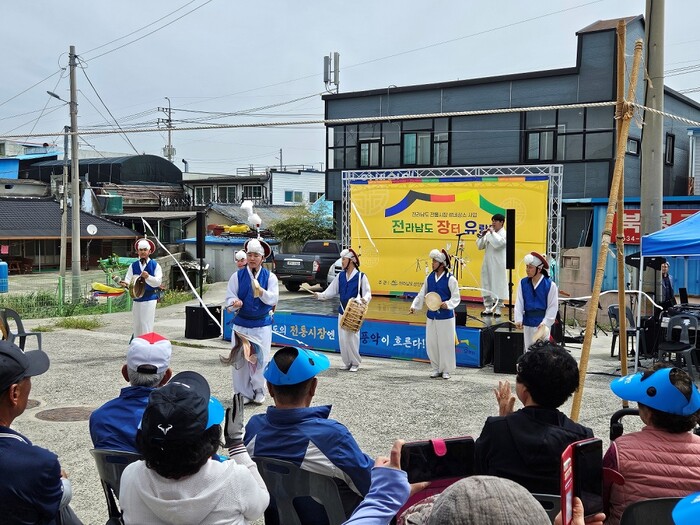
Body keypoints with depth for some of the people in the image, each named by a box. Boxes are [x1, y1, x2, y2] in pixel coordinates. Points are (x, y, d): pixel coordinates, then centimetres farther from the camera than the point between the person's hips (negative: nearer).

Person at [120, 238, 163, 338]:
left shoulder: (155, 265, 1)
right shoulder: (133, 266, 10)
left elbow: (158, 282, -8)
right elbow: (128, 280, 2)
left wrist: (148, 277, -24)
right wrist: (126, 284, -22)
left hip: (150, 299, -3)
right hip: (137, 299, 4)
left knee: (147, 326, -6)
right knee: (137, 325, 9)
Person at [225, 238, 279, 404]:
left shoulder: (270, 277, 0)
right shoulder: (237, 276, 1)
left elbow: (273, 299, -10)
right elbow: (230, 298, -3)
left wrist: (261, 292, -29)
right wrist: (234, 303, -26)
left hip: (262, 325, 0)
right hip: (241, 324, 1)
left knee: (261, 358, 3)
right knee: (239, 358, 1)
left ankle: (258, 391, 22)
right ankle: (243, 393, 15)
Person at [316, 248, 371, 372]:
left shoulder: (361, 277, -5)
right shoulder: (340, 276, 10)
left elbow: (367, 293, -5)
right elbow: (331, 291, 11)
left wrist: (365, 299, -27)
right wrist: (320, 295, -4)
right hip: (342, 311, 5)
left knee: (352, 338, -6)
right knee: (342, 338, 5)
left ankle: (355, 363, 8)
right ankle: (347, 362, 17)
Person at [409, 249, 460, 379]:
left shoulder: (450, 279, -10)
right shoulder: (429, 278, 6)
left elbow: (456, 297, -9)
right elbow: (422, 294, 10)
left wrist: (448, 304, -26)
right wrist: (414, 306, -1)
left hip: (446, 317, -5)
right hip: (431, 316, 5)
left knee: (446, 344, 2)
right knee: (431, 344, 9)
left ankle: (446, 370, 16)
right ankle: (436, 369, 24)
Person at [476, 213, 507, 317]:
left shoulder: (504, 234, -3)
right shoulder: (489, 233, 12)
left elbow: (498, 244, -19)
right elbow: (480, 246, 12)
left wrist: (492, 232, -10)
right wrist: (481, 235, -2)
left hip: (498, 265, -6)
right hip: (487, 263, 6)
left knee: (498, 286, -2)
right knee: (486, 285, 8)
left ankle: (498, 309, 5)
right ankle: (488, 308, 17)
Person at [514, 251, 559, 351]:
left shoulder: (550, 285, -9)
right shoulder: (523, 283, 1)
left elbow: (553, 307, -6)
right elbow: (519, 303, 0)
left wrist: (545, 323, -14)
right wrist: (518, 319, -12)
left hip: (542, 324, -4)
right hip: (527, 323, 4)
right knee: (528, 348, 12)